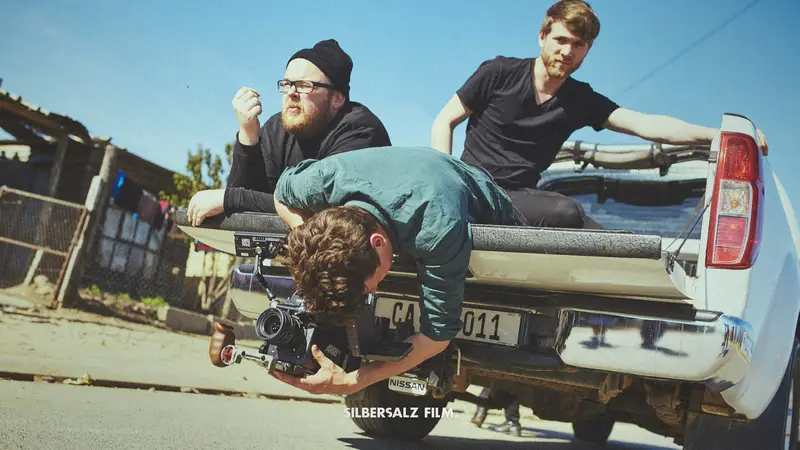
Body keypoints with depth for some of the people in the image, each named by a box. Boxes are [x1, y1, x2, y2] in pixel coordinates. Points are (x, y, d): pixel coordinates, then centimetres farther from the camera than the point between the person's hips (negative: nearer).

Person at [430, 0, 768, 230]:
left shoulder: (582, 101, 7)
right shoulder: (499, 73, -1)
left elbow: (647, 126, -2)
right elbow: (444, 121, 3)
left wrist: (721, 136, -14)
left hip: (521, 198, 4)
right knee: (565, 212, -30)